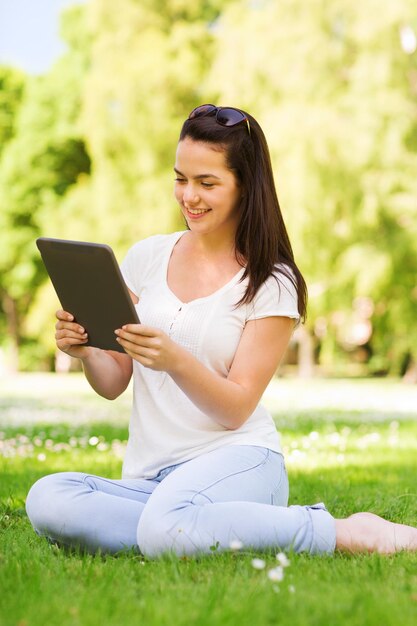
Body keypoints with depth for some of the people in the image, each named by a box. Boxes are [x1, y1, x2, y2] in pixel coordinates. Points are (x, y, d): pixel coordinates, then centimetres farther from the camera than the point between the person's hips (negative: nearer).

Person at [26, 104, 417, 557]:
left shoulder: (272, 283, -1)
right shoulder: (147, 257, 10)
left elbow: (236, 409, -7)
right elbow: (113, 384, 12)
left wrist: (176, 360, -26)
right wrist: (86, 352, -11)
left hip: (237, 460, -4)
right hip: (147, 476, 4)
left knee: (166, 529, -39)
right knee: (46, 499, -28)